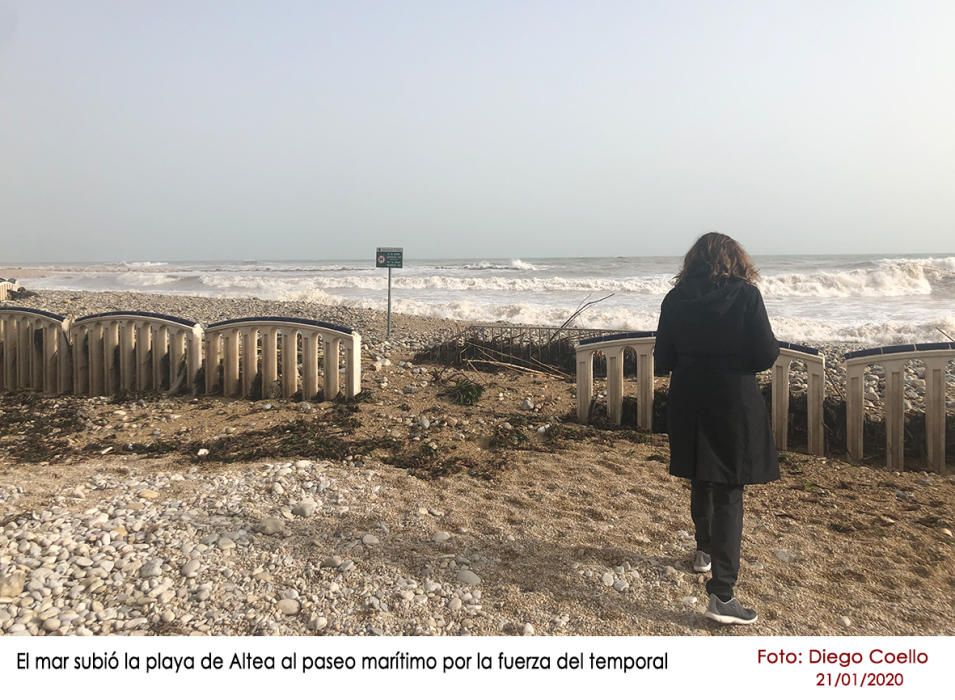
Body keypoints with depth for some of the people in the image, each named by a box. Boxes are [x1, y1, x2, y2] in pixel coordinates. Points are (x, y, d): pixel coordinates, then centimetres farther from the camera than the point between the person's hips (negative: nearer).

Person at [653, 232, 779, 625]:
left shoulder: (675, 299, -2)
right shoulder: (746, 295, -10)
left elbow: (662, 361, 1)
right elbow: (766, 356, -12)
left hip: (689, 408, 4)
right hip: (734, 408, -4)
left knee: (701, 482, 23)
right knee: (728, 495, 1)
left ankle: (705, 551, 44)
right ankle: (721, 596, -2)